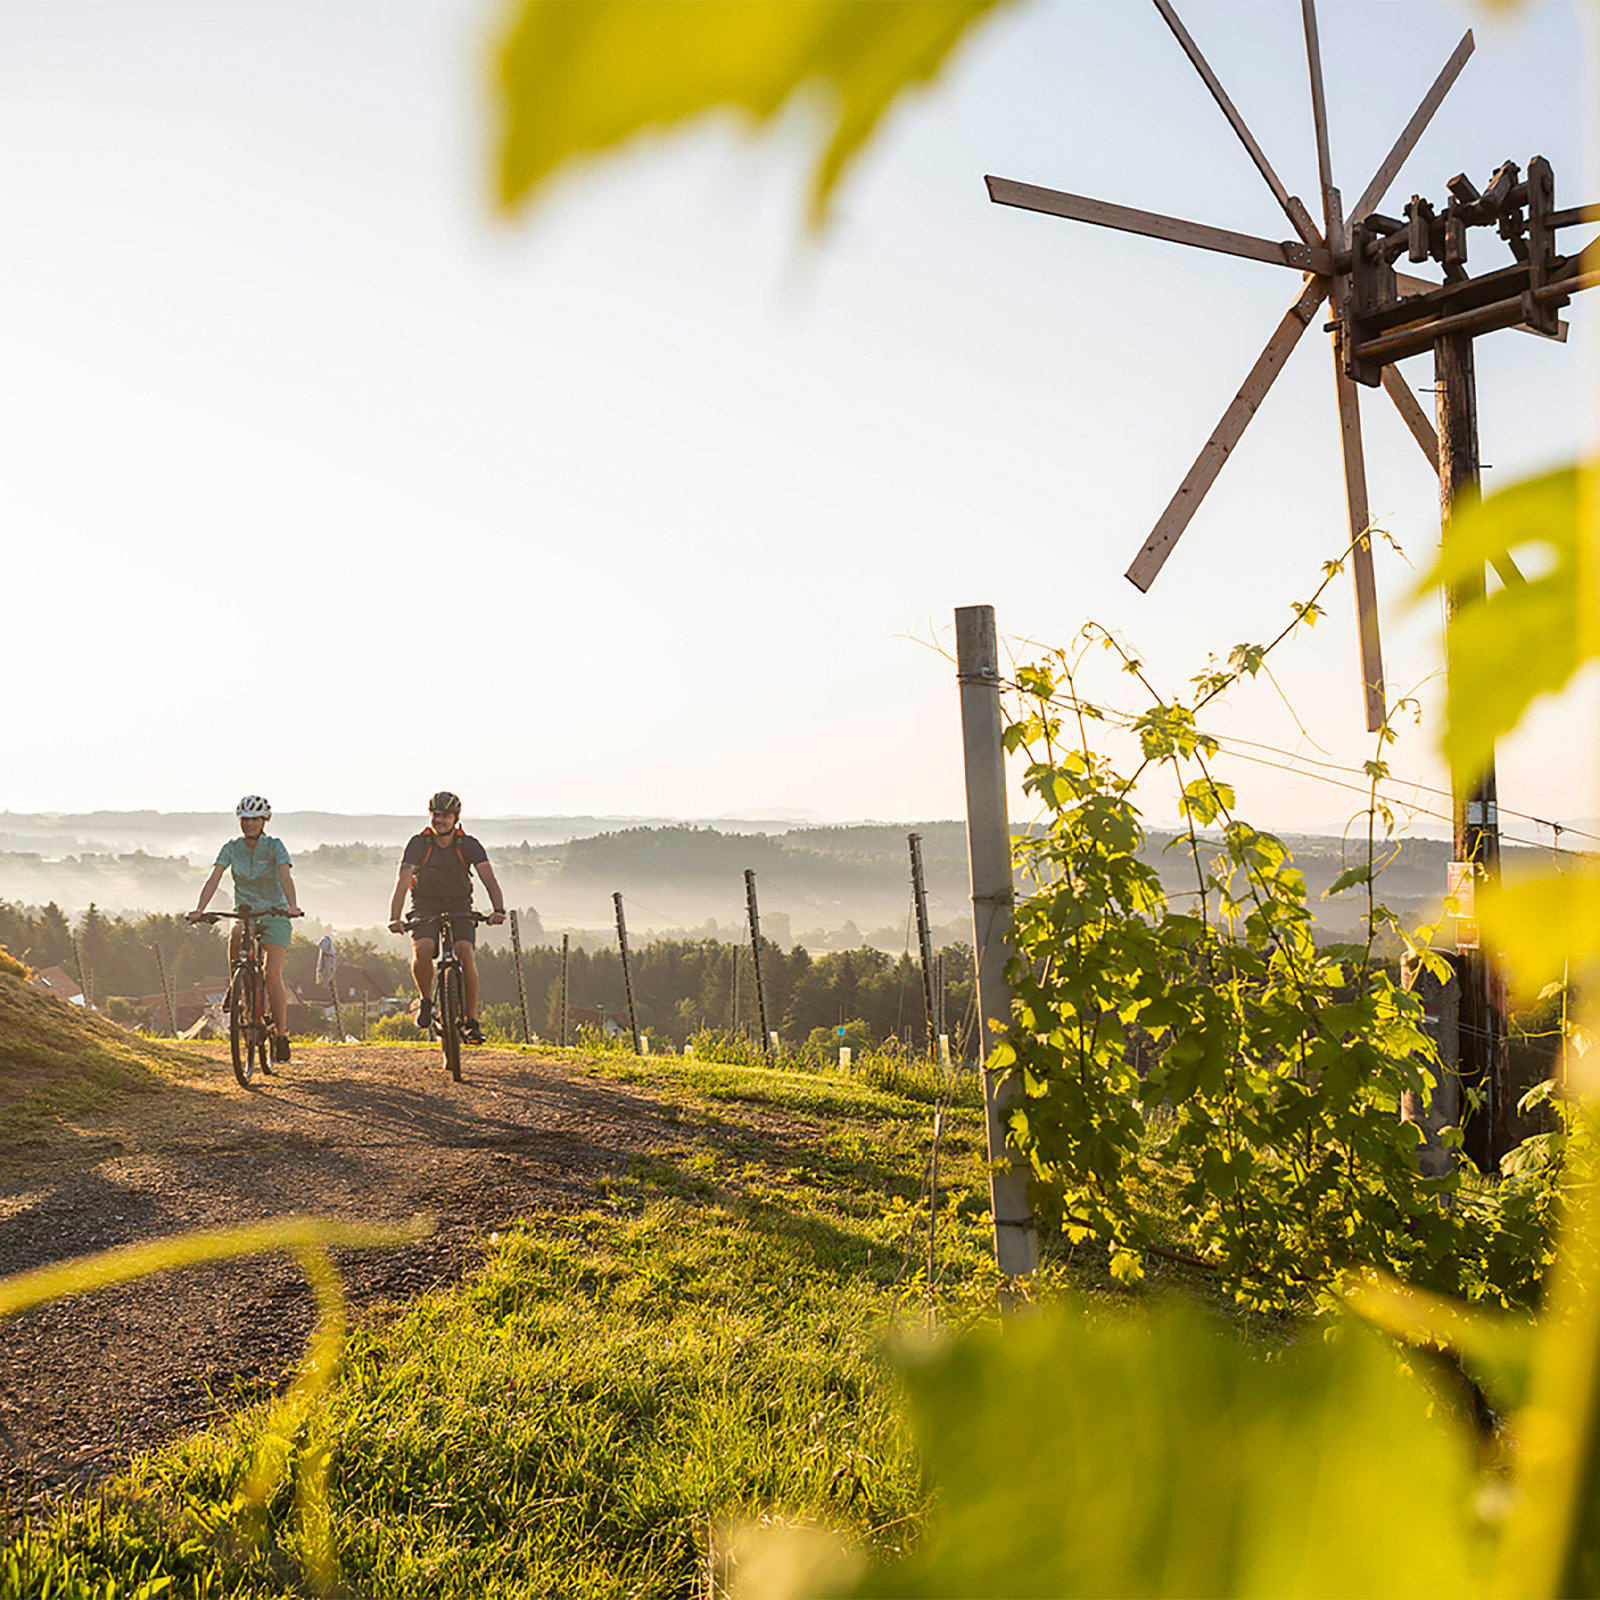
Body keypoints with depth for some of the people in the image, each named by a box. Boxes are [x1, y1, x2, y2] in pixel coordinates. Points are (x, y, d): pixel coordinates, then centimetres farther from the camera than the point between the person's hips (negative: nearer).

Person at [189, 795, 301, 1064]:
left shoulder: (274, 846, -11)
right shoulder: (231, 848, -3)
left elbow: (285, 876, -27)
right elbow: (214, 879, -14)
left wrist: (292, 905, -45)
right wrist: (199, 910, -30)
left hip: (274, 914, -2)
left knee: (272, 974, -16)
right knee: (235, 936, -35)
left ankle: (281, 1032, -4)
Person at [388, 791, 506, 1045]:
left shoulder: (469, 845, -9)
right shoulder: (418, 844, -12)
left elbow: (488, 878, -20)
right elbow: (403, 881, -23)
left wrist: (498, 910, -39)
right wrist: (394, 918, -38)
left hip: (459, 910, 1)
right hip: (425, 911, 0)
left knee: (466, 953, -24)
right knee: (422, 949, -30)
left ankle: (472, 1021, -15)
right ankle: (426, 1001, -3)